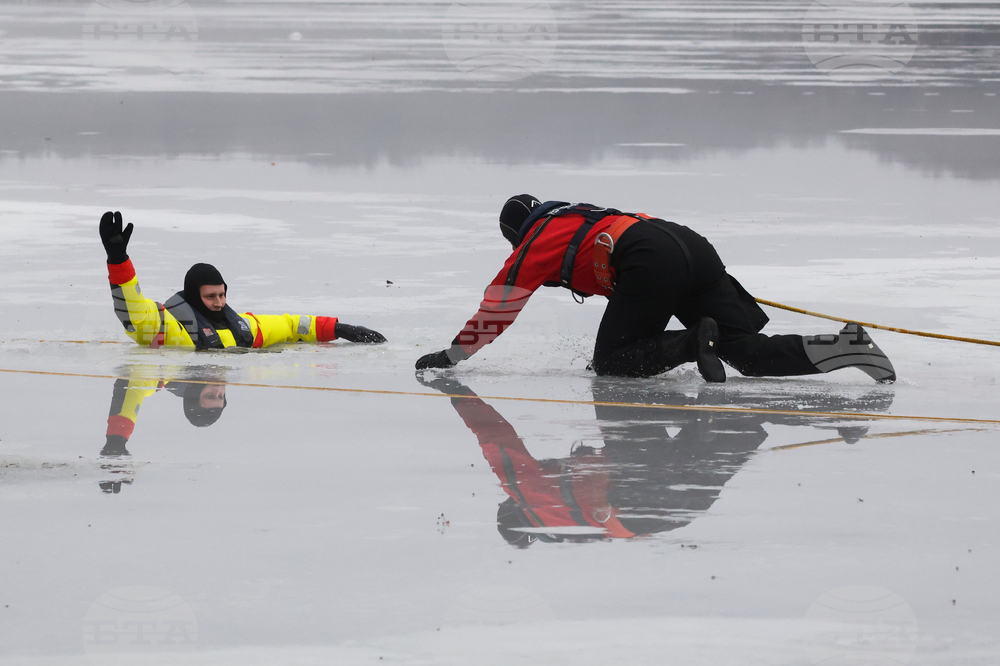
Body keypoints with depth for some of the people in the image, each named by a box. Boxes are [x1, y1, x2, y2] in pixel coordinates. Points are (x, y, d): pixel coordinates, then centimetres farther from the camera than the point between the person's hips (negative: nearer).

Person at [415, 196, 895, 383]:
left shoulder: (534, 244, 18)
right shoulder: (579, 216, 38)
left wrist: (452, 355, 28)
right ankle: (841, 348, -20)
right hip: (692, 244, 7)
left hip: (651, 263, -7)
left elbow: (497, 311, 19)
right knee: (748, 350, 0)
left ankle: (695, 344, -20)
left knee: (612, 362, 2)